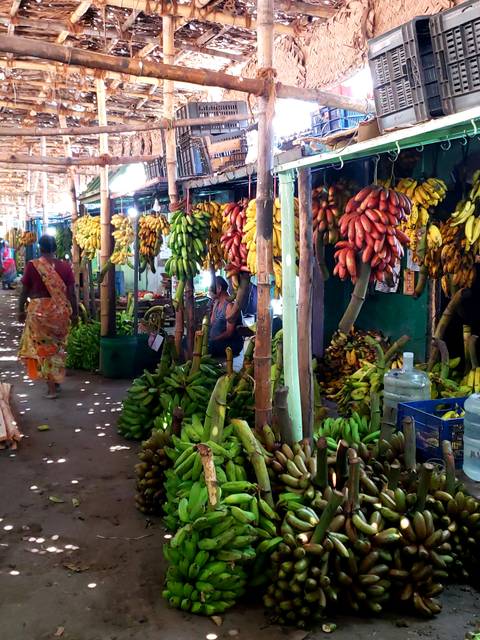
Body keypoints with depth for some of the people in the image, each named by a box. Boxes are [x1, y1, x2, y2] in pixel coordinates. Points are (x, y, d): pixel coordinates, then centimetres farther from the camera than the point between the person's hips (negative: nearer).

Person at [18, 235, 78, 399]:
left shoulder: (32, 265, -7)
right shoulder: (65, 266, -2)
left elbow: (25, 291, -2)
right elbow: (71, 292, -1)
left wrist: (21, 310, 10)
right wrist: (74, 312, 8)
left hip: (39, 310, -2)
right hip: (60, 310, 3)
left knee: (42, 346, 8)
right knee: (57, 345, 19)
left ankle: (51, 387, 6)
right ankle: (56, 380, 30)